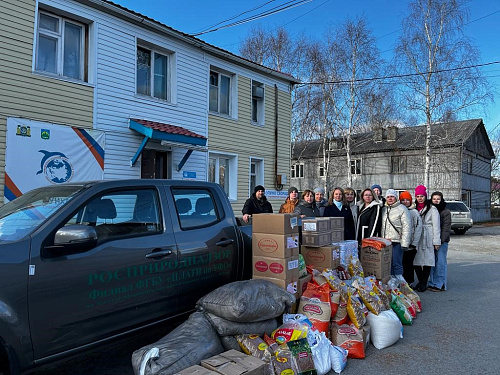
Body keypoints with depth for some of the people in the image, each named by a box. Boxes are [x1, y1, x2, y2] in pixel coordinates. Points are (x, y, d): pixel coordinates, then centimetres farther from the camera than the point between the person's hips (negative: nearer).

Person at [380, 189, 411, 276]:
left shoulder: (402, 209, -4)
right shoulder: (384, 209, 15)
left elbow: (406, 227, -9)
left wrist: (404, 243, -14)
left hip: (396, 242, -6)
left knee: (397, 265, -2)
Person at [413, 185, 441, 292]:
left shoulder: (432, 209, 0)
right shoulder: (414, 208, 15)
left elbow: (436, 226, -3)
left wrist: (436, 241, -8)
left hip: (428, 238, -4)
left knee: (427, 261, -2)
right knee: (415, 261, 3)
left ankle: (424, 283, 8)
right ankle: (420, 281, 18)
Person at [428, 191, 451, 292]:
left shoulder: (446, 212, -2)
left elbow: (446, 228, -7)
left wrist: (440, 240, -15)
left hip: (442, 241, -5)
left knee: (440, 262, -4)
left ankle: (440, 284, 2)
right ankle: (432, 283, 16)